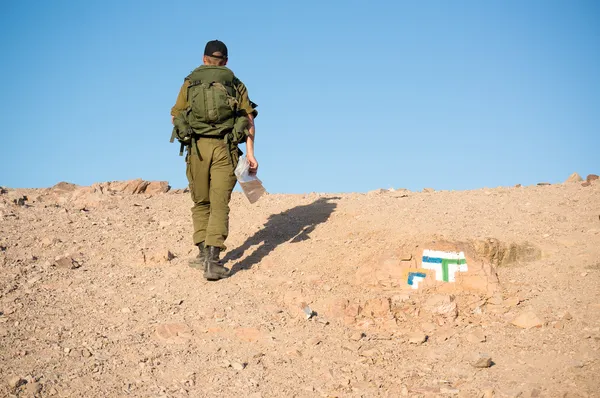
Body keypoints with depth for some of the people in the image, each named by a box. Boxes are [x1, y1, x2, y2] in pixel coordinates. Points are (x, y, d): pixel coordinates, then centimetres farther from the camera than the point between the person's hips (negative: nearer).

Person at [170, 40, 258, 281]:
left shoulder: (190, 83, 13)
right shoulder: (236, 85, 13)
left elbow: (175, 117, 14)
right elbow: (249, 119, 2)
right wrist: (250, 153, -3)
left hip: (197, 147, 1)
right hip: (225, 149, -1)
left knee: (201, 202, 17)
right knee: (219, 204, -2)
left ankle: (204, 254, 14)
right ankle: (212, 261, -14)